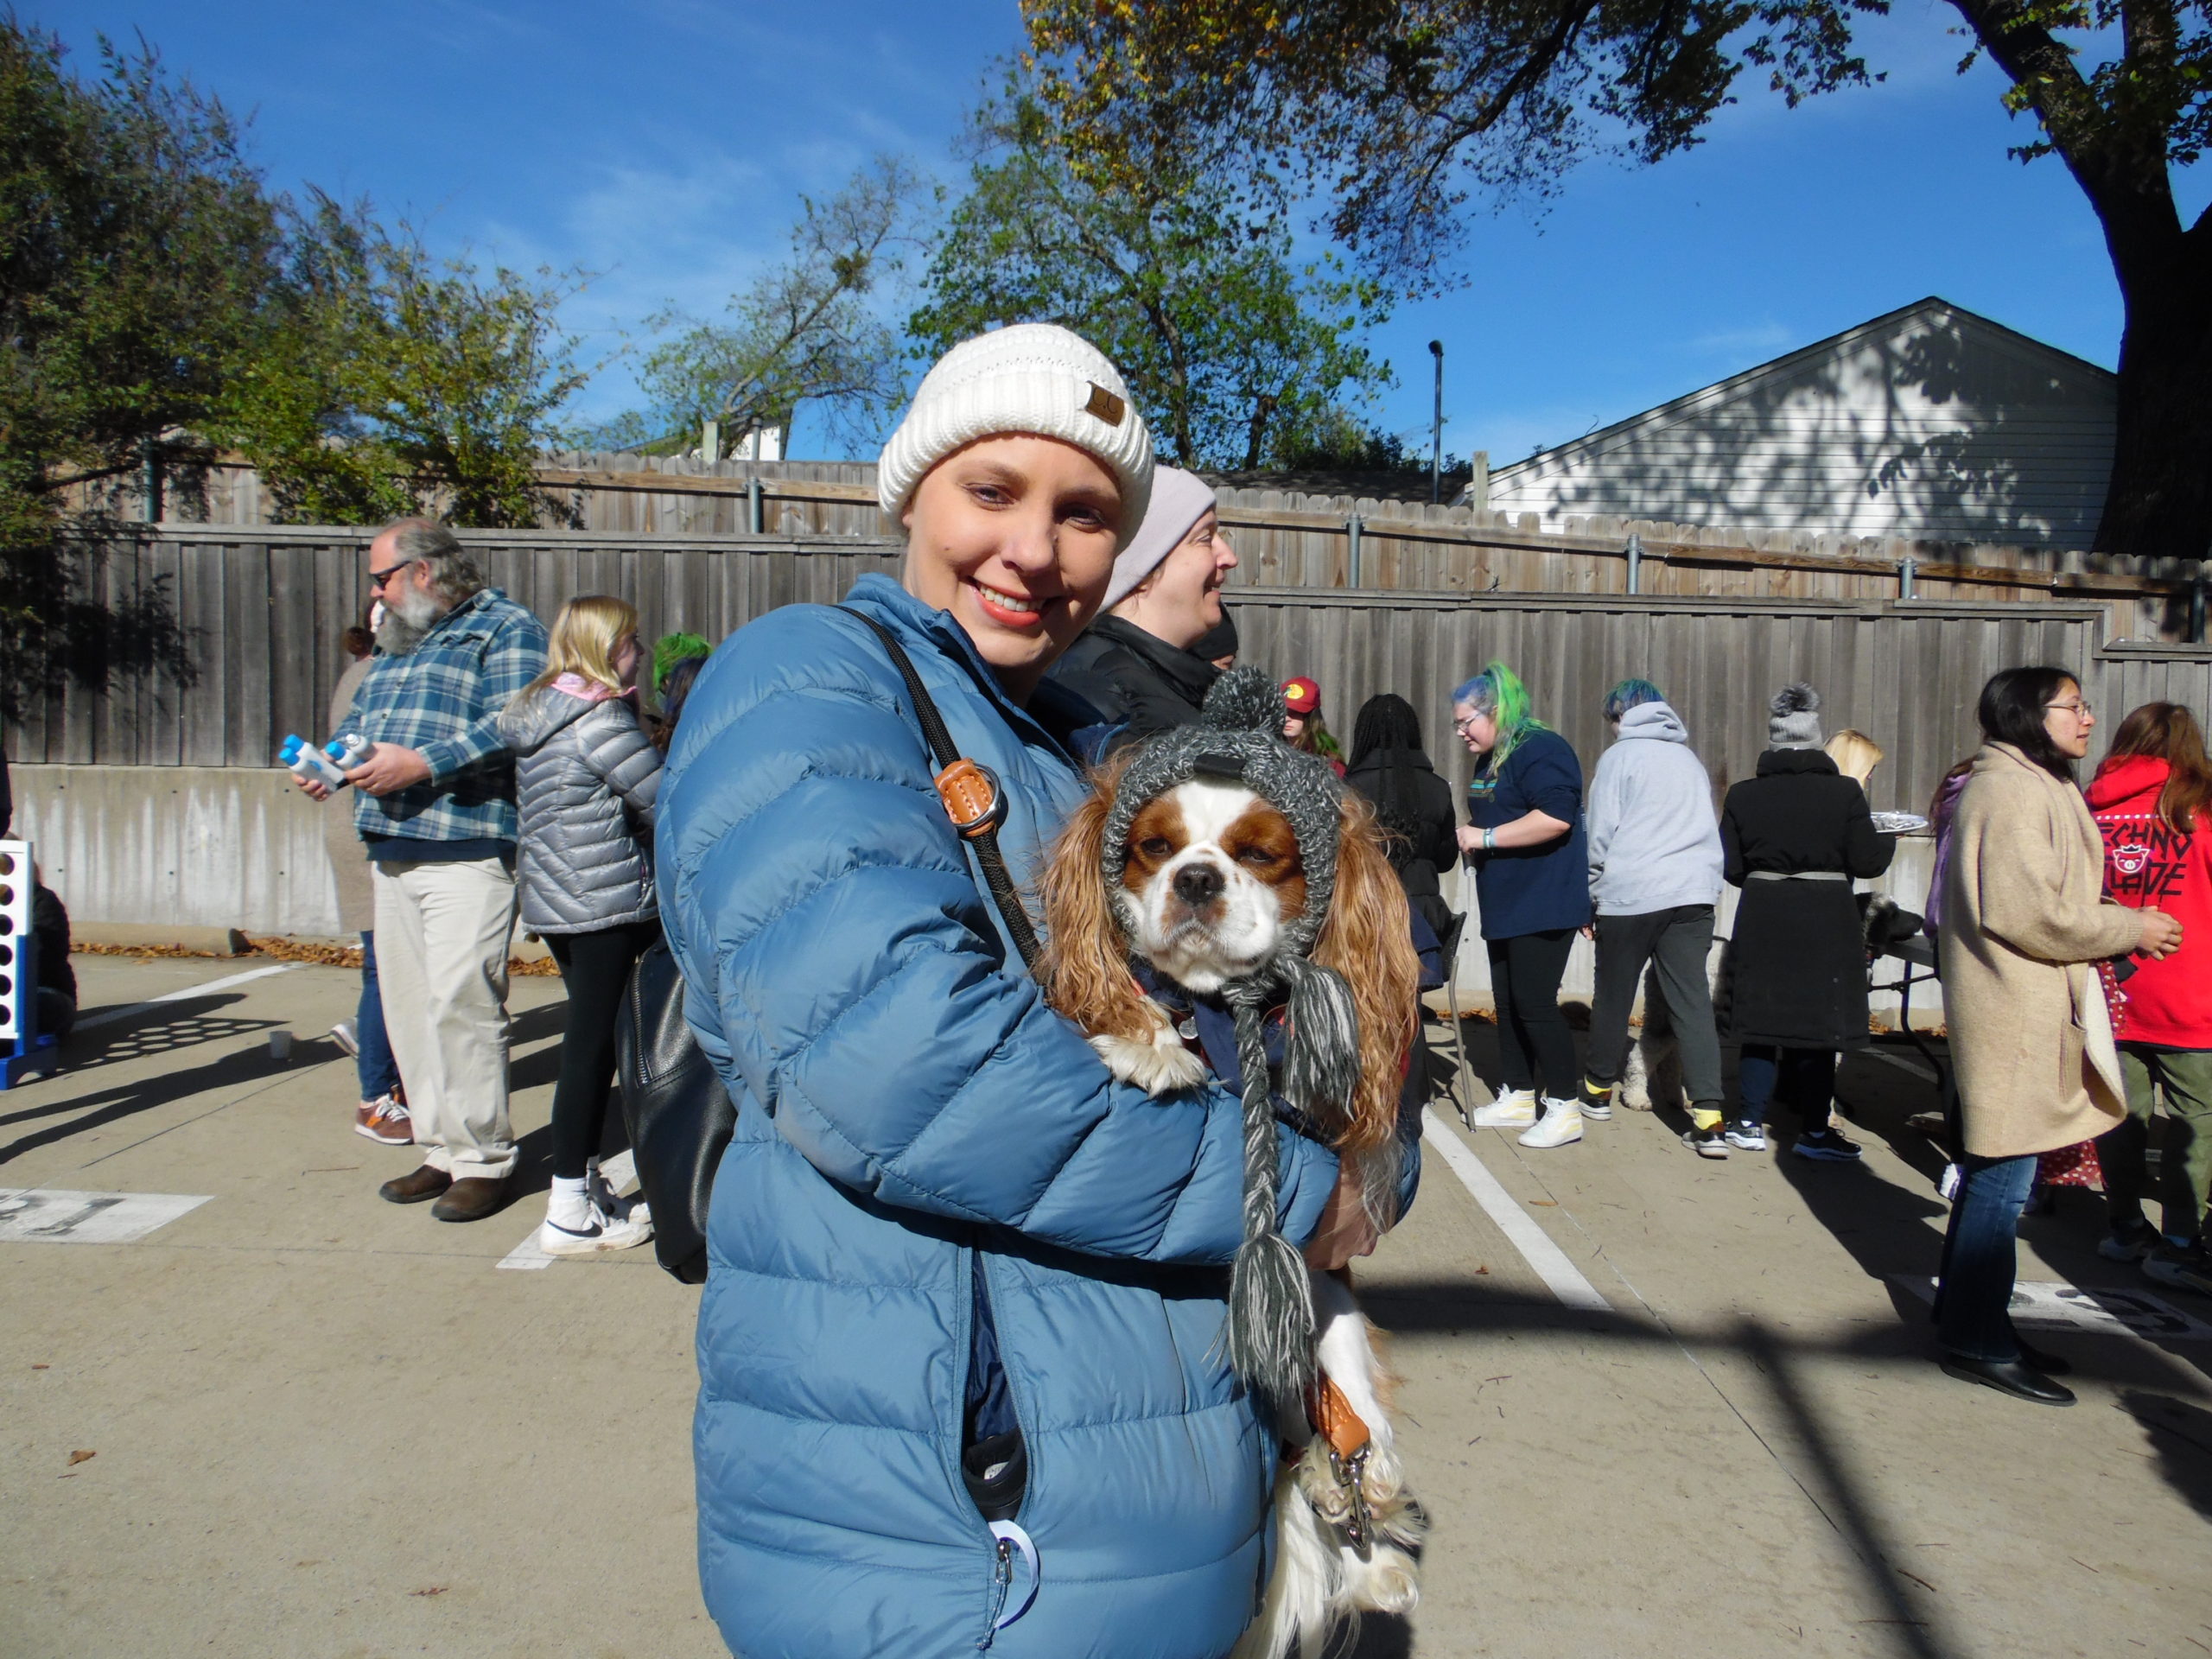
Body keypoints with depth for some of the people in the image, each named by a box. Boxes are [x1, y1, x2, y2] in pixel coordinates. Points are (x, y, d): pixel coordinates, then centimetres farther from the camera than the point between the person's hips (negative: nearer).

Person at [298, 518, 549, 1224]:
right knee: (408, 1006, 8)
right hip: (393, 853, 9)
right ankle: (441, 1150, 18)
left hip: (467, 852, -9)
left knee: (460, 1003, -10)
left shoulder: (505, 629, -2)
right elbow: (360, 717, 29)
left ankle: (483, 1159, 0)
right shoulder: (396, 645, 26)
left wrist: (423, 765, -21)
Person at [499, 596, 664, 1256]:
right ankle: (570, 1213, 3)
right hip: (605, 903, -9)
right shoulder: (603, 718, -15)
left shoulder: (535, 714, 12)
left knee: (587, 1040, 17)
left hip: (549, 899, 9)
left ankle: (583, 1183, 26)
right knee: (594, 1046, -3)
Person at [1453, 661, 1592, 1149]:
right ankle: (1518, 1098, 23)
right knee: (1507, 1001, 12)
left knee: (1534, 1002, -9)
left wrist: (1485, 837, -22)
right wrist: (1470, 839, 6)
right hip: (1503, 905, 10)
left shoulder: (1541, 750, -14)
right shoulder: (1489, 760, 16)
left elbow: (1556, 816, -27)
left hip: (1543, 905, -10)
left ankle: (1566, 1108, 1)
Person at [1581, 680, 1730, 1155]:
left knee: (1613, 996, 12)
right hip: (1693, 894, 4)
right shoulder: (1690, 758, 17)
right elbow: (1705, 829, 17)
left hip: (1630, 894, -4)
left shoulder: (1619, 756, 2)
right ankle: (1709, 1118, -10)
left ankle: (1598, 1089, 28)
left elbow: (1601, 834, -2)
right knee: (1692, 1002, -1)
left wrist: (1589, 898, 6)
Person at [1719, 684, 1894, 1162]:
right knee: (1818, 1024, 6)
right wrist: (1891, 842, 15)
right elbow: (1867, 861, -6)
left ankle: (1750, 1123, 16)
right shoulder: (1845, 792, -8)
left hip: (1763, 920, 2)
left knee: (1760, 1021, 10)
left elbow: (1730, 867, 0)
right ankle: (1814, 1131, 12)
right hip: (1827, 922, -2)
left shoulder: (1744, 795, -3)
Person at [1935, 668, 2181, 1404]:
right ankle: (1976, 1341, 6)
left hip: (2033, 1009, 11)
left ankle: (1970, 1322, 26)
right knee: (2002, 1178, -4)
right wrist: (2133, 929, -10)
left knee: (1995, 1174, 16)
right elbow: (2032, 913, -21)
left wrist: (2123, 927, 7)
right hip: (2012, 1011, -11)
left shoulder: (2034, 787, 19)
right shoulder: (2011, 790, -15)